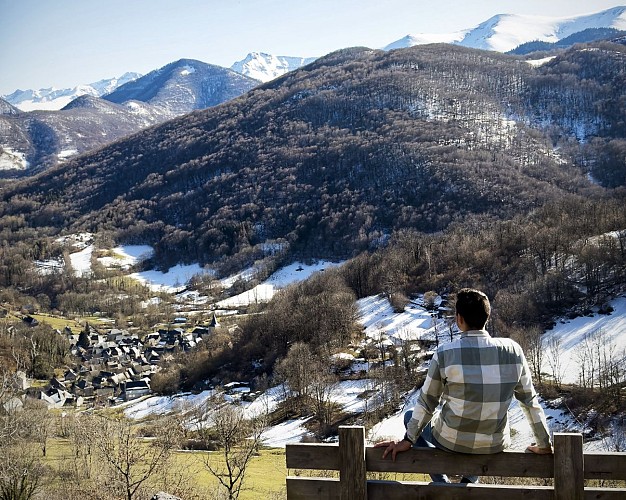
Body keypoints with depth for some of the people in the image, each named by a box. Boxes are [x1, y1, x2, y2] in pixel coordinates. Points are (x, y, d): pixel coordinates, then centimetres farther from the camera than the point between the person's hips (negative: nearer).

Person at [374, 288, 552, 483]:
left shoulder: (445, 353, -17)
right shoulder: (512, 350, -11)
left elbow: (427, 402, -8)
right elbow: (530, 401, -3)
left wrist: (408, 440, 4)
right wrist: (544, 445, 9)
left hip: (452, 441, -3)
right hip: (496, 445, 3)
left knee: (410, 416, 27)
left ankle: (442, 484, 14)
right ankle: (469, 481, 25)